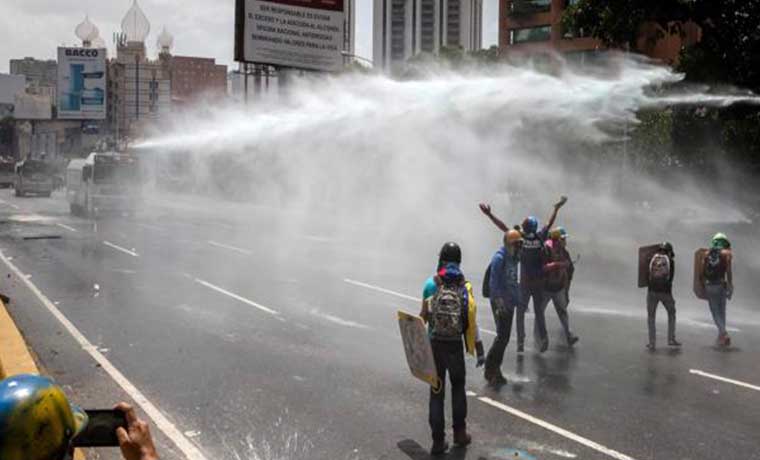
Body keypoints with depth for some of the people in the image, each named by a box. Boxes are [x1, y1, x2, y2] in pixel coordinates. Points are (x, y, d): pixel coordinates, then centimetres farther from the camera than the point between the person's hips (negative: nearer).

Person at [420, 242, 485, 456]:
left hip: (434, 344, 0)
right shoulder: (465, 286, -7)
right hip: (456, 345, 0)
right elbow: (472, 321, -8)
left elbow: (423, 317, -4)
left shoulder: (430, 284, -6)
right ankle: (460, 433, 24)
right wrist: (479, 350, -3)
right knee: (458, 388, 21)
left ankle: (438, 441, 9)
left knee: (436, 392, 8)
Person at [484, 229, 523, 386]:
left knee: (505, 337, 11)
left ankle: (495, 370, 19)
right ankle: (490, 370, 0)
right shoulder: (499, 258, -14)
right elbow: (494, 282, -20)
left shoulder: (514, 258, 13)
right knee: (502, 336, -11)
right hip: (500, 303, -9)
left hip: (510, 303, 9)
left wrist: (518, 300, 20)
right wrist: (499, 302, -26)